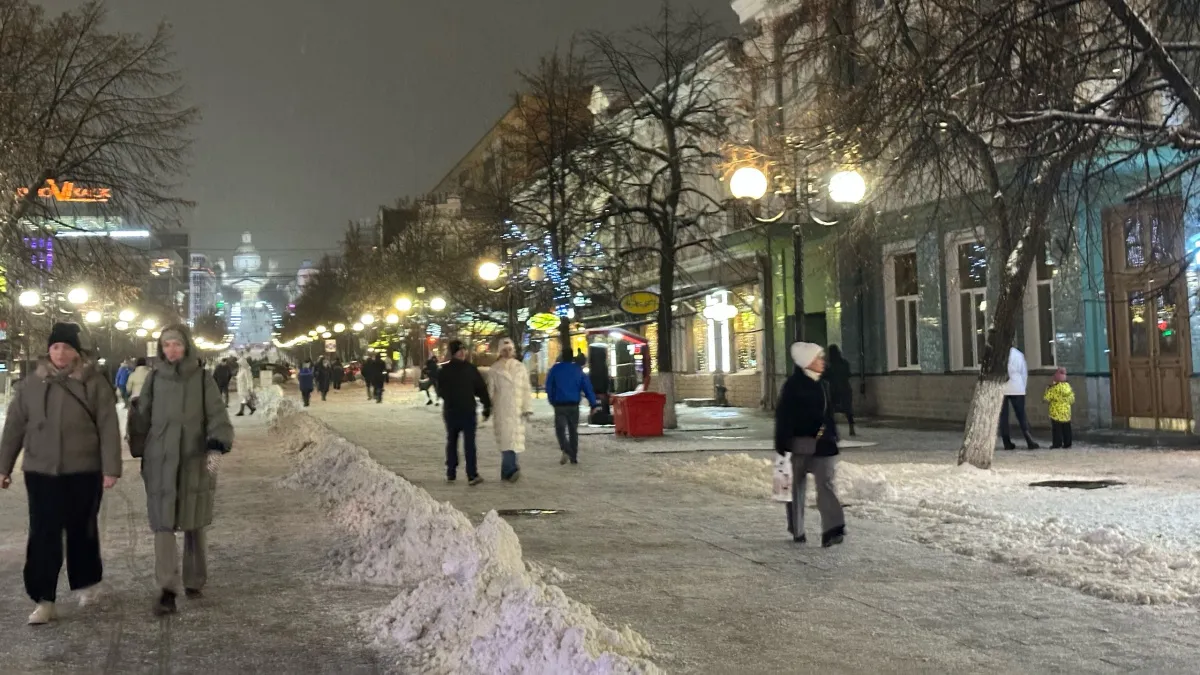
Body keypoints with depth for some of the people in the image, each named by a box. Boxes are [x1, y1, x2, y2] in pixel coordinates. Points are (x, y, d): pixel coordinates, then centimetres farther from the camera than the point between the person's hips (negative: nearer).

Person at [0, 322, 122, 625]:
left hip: (84, 471, -2)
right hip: (41, 472, 2)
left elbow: (109, 428, -6)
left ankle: (87, 583, 32)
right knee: (43, 536, -1)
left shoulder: (95, 383, -4)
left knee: (82, 531, 12)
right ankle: (44, 600, 4)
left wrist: (111, 468, -11)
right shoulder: (31, 385, 4)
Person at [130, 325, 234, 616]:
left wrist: (217, 447, -24)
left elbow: (218, 417, -7)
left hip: (195, 461, -1)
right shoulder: (155, 378, 4)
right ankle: (167, 590, -8)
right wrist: (135, 448, 15)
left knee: (194, 524, 10)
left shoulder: (203, 379, -2)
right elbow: (142, 417, 12)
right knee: (163, 524, -7)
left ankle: (195, 581, 26)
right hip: (160, 461, 1)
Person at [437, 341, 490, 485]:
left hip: (450, 411, 3)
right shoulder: (470, 369, -9)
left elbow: (440, 392, 10)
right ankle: (472, 475, -4)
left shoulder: (444, 370, 0)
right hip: (468, 410, -3)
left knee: (451, 441, 13)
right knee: (469, 442, -1)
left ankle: (451, 474, 14)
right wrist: (487, 408, 0)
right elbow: (482, 389, -7)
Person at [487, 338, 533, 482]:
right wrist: (489, 409, 3)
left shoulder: (520, 367, 9)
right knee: (506, 439, -12)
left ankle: (506, 472, 11)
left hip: (517, 410, 2)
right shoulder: (494, 369, 4)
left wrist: (527, 408, 0)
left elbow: (526, 389, 7)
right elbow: (491, 390, 5)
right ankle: (511, 469, -17)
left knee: (514, 438, 3)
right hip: (502, 410, -2)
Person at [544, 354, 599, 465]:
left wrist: (552, 401, 15)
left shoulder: (555, 369, -1)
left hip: (559, 405, -2)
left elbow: (549, 387, 2)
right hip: (574, 405, 2)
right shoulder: (578, 369, 2)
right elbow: (587, 387, -1)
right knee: (573, 430, 11)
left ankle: (566, 451, -25)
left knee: (560, 429, 0)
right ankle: (574, 456, 11)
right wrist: (593, 404, 0)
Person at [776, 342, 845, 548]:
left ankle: (832, 530, -15)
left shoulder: (823, 385, 12)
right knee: (798, 487, 7)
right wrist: (782, 446, -14)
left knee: (826, 484, -7)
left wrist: (833, 438, 18)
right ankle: (797, 531, 20)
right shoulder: (793, 384, -8)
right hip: (800, 443, -5)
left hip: (822, 443, 5)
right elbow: (783, 416, -11)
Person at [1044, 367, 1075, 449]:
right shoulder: (1068, 386, 3)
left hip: (1056, 413, -5)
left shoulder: (1054, 388, -13)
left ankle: (1057, 443, -3)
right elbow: (1072, 400, 10)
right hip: (1067, 413, 5)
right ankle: (1067, 443, 12)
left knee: (1057, 429, -1)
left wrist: (1048, 388, 2)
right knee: (1066, 429, 11)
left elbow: (1046, 398, -12)